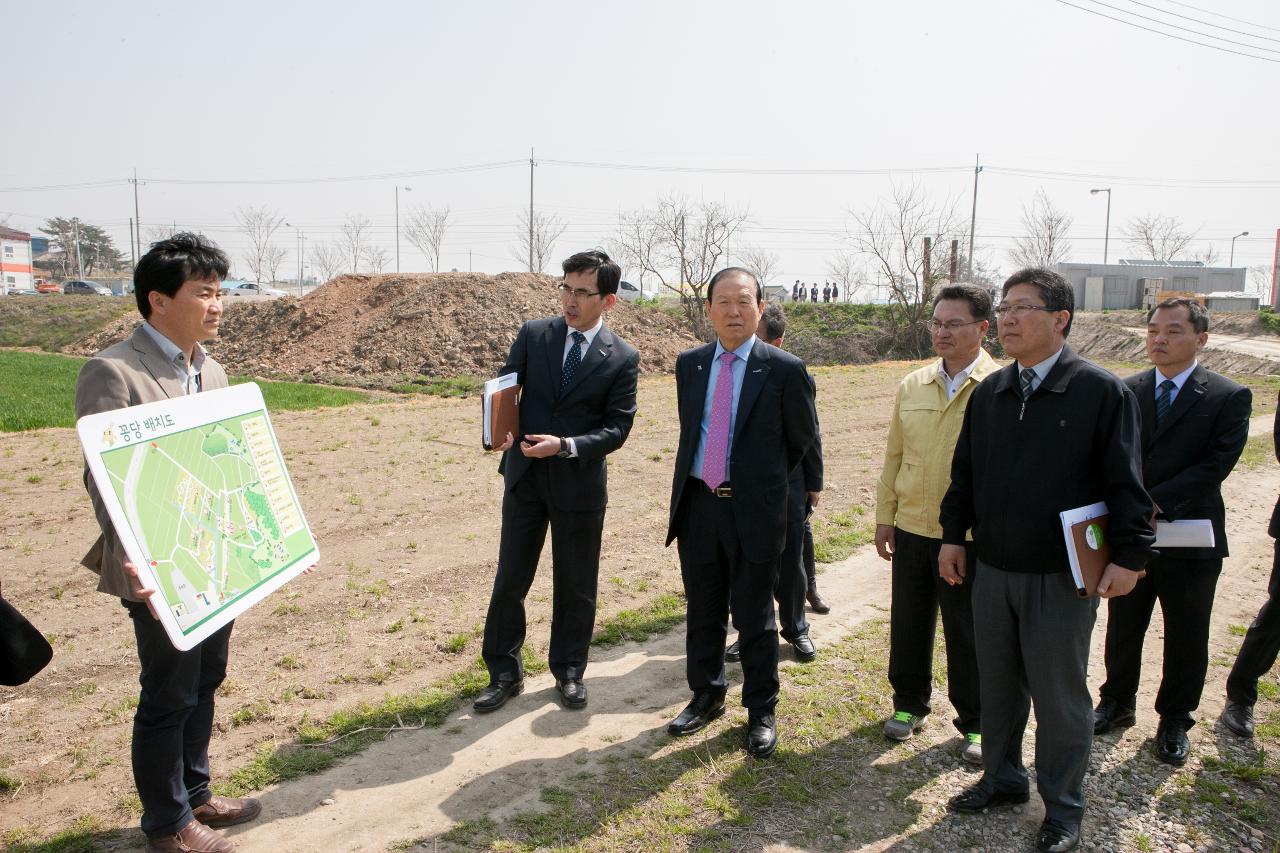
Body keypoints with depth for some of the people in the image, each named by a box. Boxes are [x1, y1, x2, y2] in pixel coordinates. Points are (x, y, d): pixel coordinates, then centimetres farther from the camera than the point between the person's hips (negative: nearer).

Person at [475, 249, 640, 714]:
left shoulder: (623, 358, -5)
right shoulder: (533, 334, 0)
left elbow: (617, 427, -7)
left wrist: (566, 445, -21)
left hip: (581, 482, -1)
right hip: (525, 477, 2)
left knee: (576, 584, 11)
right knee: (510, 579, 8)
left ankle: (569, 672, 30)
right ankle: (504, 674, 24)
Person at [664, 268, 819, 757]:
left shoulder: (785, 370, -8)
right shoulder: (689, 364, 5)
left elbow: (802, 438, 6)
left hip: (753, 510, -4)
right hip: (697, 505, 4)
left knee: (755, 619, 8)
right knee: (702, 613, 16)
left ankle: (761, 712, 26)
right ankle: (706, 696, 36)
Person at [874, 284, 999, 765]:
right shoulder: (912, 386, 6)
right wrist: (885, 516, 9)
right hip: (911, 528, 4)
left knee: (967, 634, 8)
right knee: (908, 623, 15)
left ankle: (974, 724, 26)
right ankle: (908, 704, 35)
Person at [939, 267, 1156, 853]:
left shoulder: (1101, 392, -9)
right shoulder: (989, 393, 6)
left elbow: (1125, 481, -9)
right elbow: (964, 472, 13)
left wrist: (1130, 554, -11)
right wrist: (954, 535, 11)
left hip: (1062, 577, -5)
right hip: (991, 570, 5)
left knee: (1060, 695, 8)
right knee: (996, 684, 17)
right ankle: (1002, 778, 36)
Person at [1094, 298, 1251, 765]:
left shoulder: (1229, 397, -7)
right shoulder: (1125, 392, 2)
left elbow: (1215, 465, -17)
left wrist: (1156, 502, -24)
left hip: (1190, 539, -2)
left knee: (1186, 640, 12)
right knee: (1122, 629, 17)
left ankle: (1174, 720, 31)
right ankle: (1117, 702, 36)